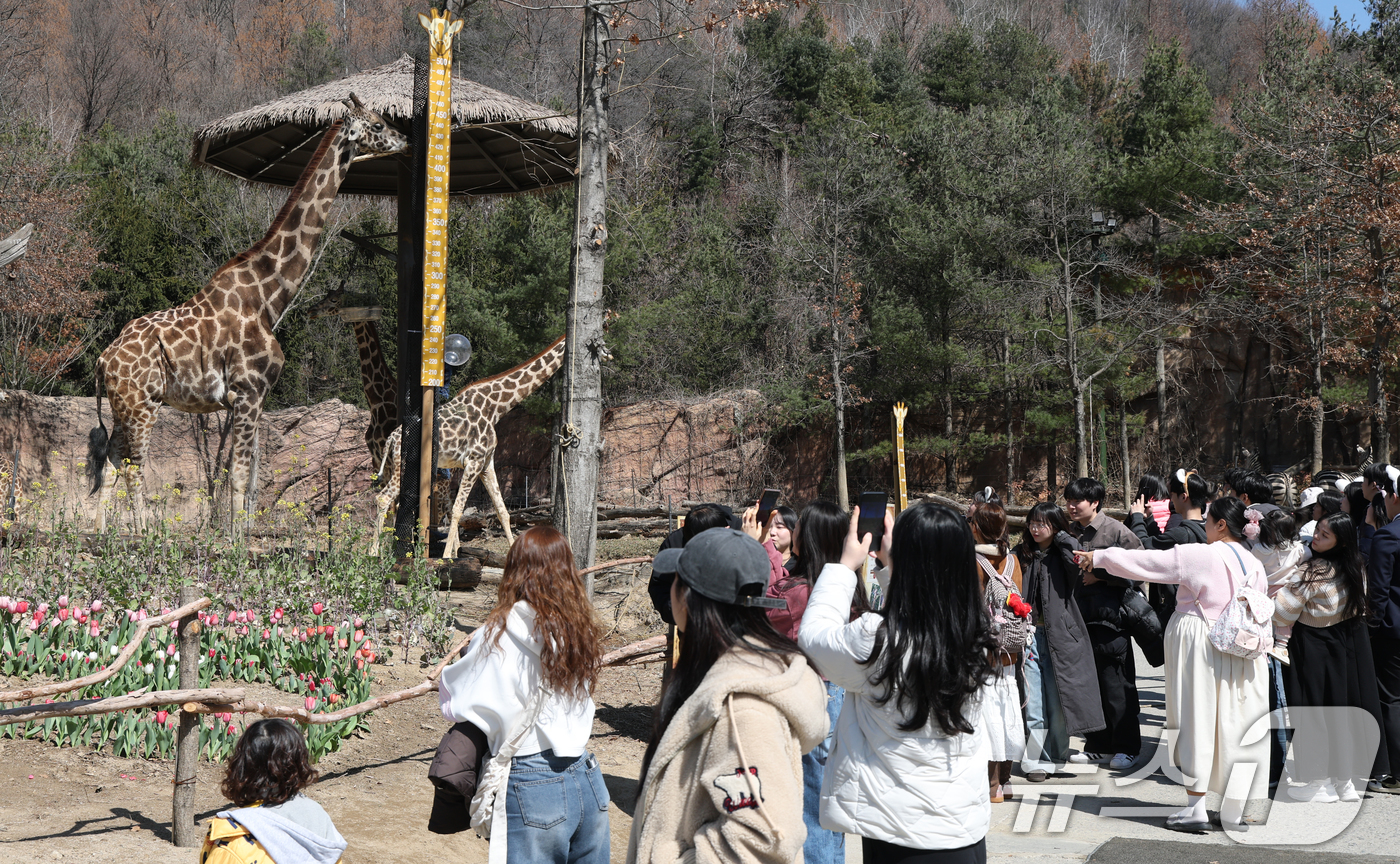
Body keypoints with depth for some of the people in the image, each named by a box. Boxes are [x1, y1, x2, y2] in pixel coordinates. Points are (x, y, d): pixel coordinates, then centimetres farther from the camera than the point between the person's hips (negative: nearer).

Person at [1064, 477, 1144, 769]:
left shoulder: (1116, 531, -8)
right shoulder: (1070, 533, 11)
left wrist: (1101, 575, -14)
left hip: (1110, 617, -6)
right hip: (1080, 618, 6)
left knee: (1117, 685, -1)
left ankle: (1127, 747, 10)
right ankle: (1098, 746, 20)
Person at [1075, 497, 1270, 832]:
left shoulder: (1199, 556, -13)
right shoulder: (1255, 565, 4)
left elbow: (1143, 562, -9)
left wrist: (1098, 557, 1)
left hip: (1199, 650, -5)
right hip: (1239, 654, 5)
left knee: (1198, 722, 2)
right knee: (1233, 727, 9)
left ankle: (1195, 807, 5)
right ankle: (1237, 810, 13)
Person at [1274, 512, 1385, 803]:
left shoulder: (1311, 573, -22)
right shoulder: (1357, 569, 0)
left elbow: (1282, 611, -17)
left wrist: (1282, 636, 0)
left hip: (1314, 652, -7)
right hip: (1348, 649, 7)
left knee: (1314, 713, 4)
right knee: (1342, 708, 14)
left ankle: (1320, 784, 10)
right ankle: (1345, 780, 21)